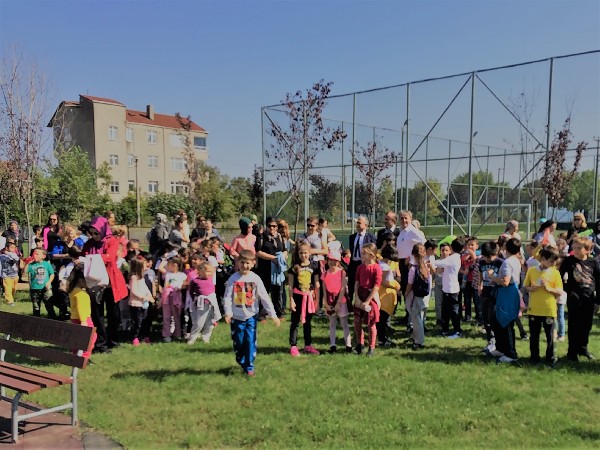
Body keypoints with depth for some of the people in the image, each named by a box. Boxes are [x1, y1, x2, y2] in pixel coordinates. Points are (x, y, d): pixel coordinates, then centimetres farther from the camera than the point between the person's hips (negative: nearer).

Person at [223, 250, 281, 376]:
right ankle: (242, 363, 31)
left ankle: (249, 366, 11)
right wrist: (228, 312, -23)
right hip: (237, 317, 0)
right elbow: (227, 297, -8)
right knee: (238, 342, 10)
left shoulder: (255, 279, -5)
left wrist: (273, 315, -8)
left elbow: (264, 298, -5)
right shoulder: (233, 278, -6)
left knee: (251, 342, -2)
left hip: (251, 316, 0)